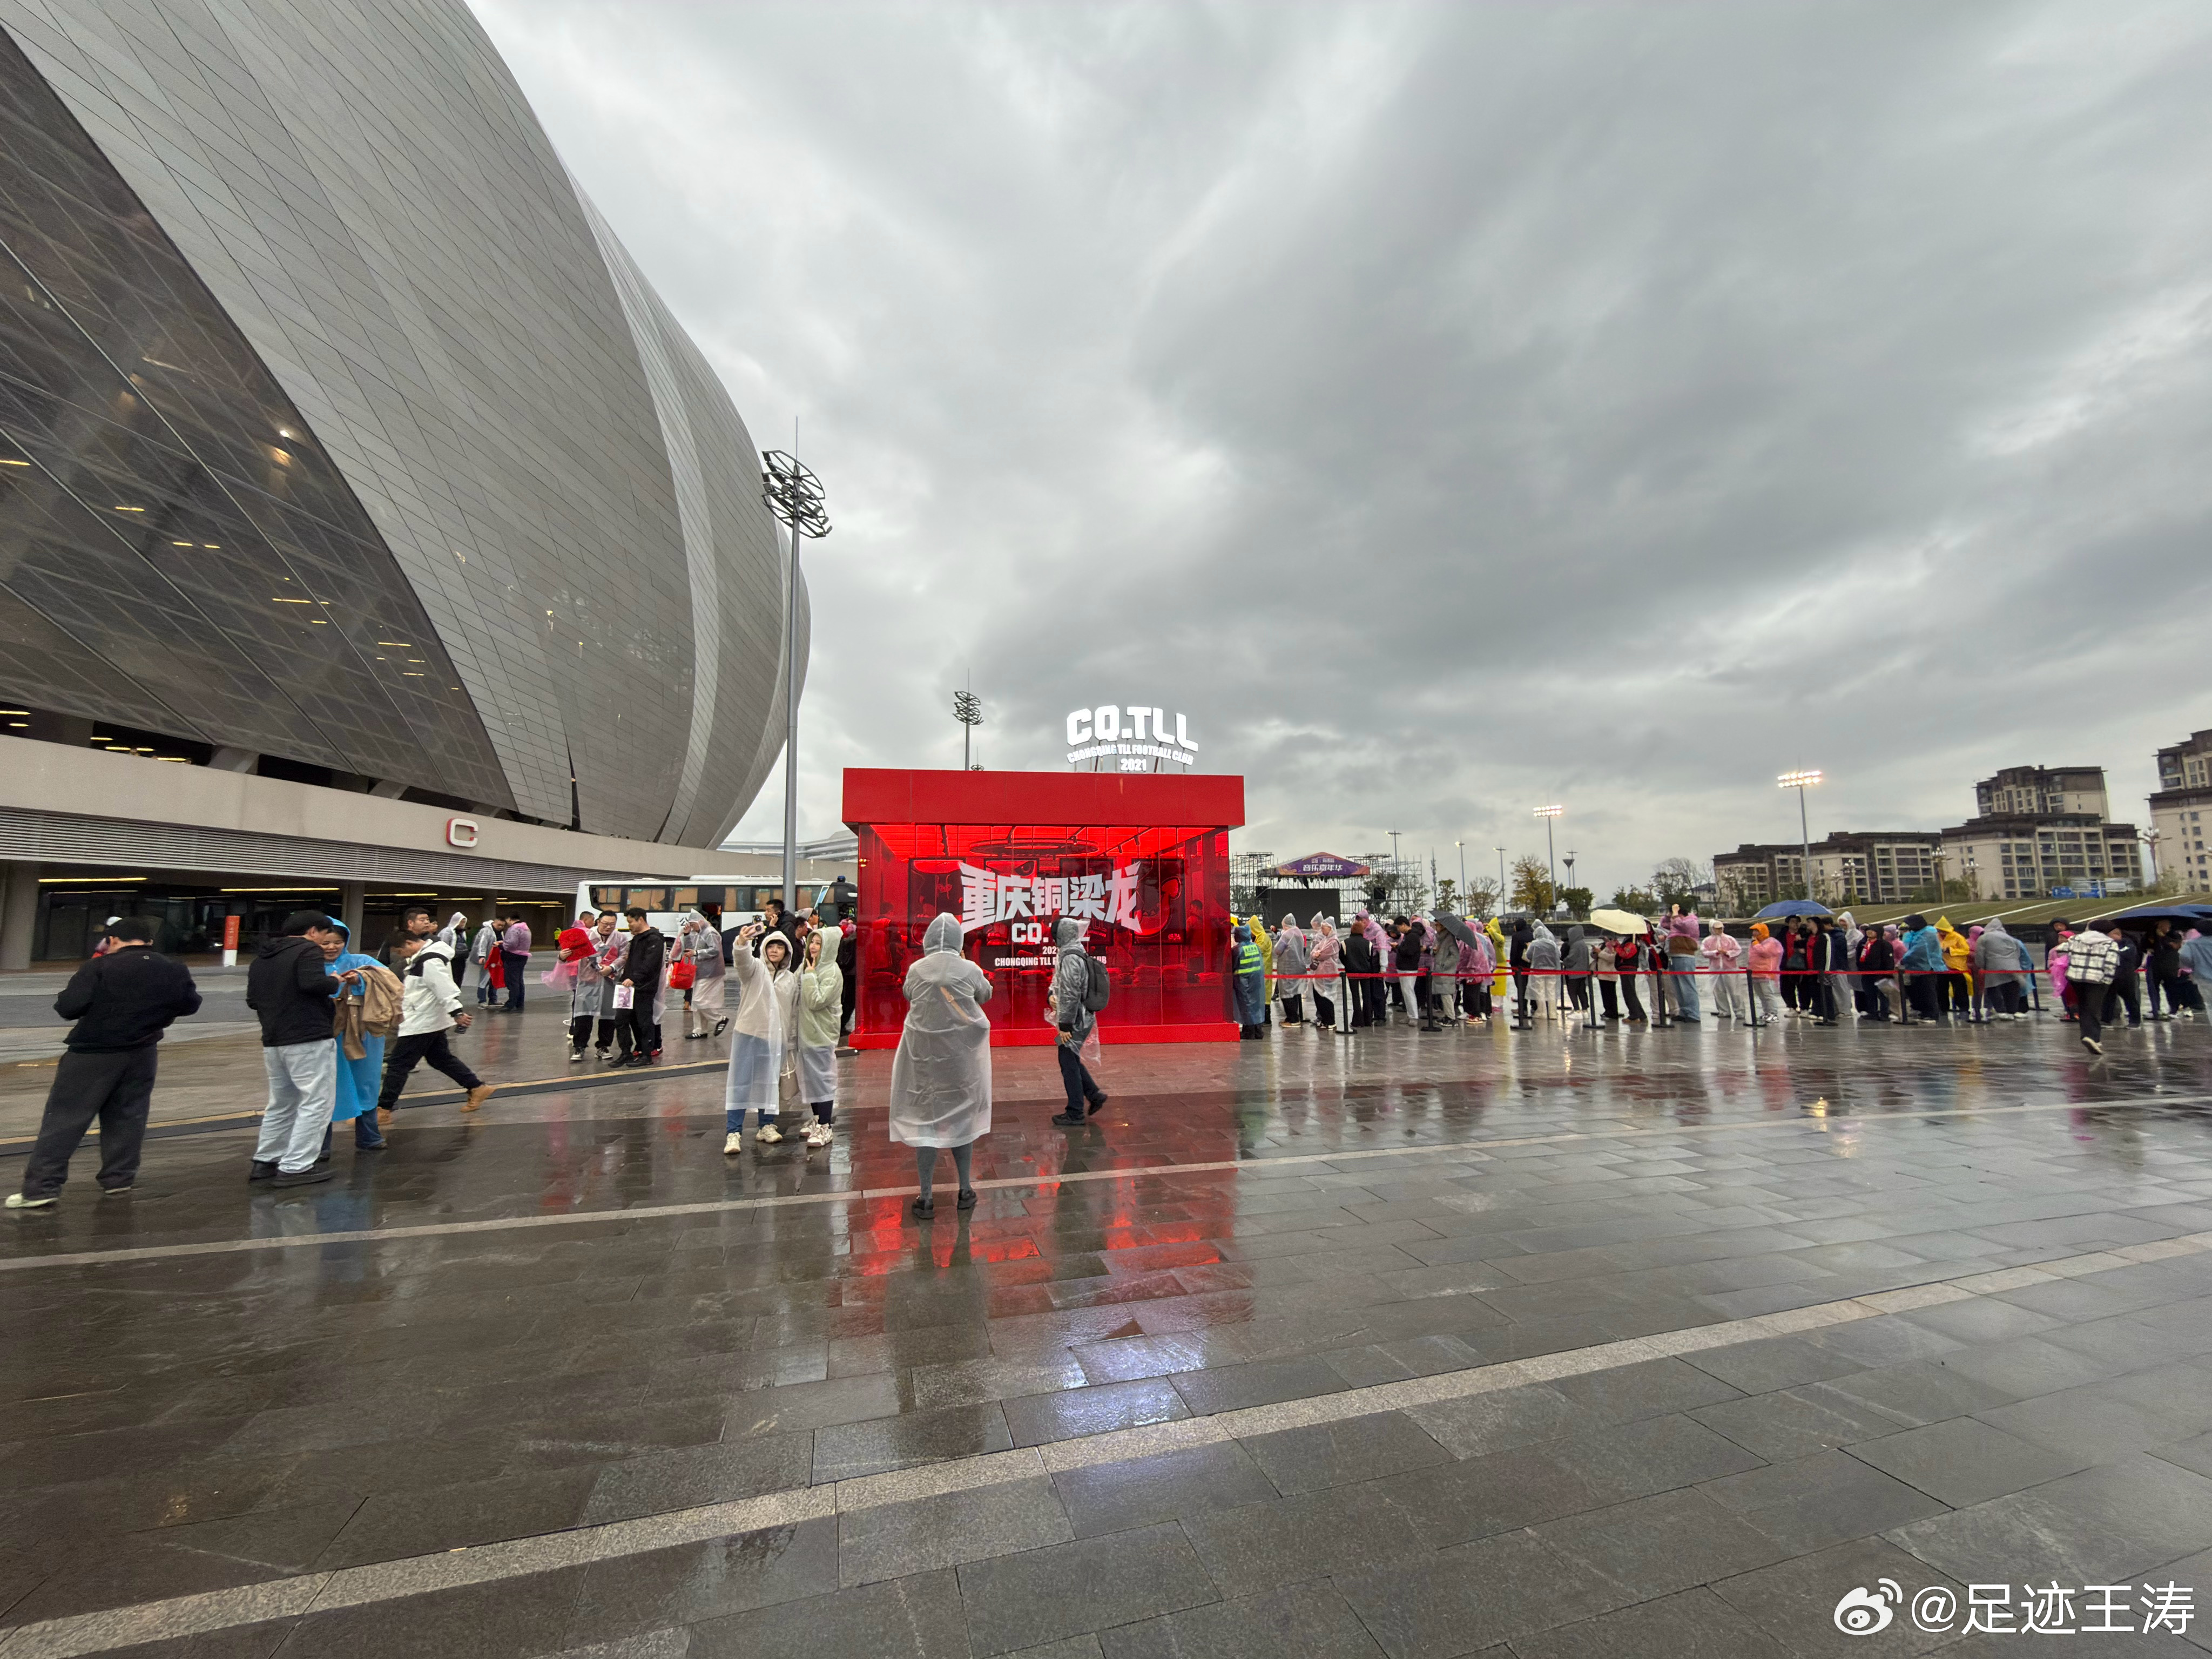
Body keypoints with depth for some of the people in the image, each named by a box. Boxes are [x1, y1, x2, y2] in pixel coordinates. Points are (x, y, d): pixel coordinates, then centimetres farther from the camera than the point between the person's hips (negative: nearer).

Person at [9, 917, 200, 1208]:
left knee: (64, 1118, 3)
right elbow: (190, 1004, 9)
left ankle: (41, 1188, 3)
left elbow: (68, 1007, -15)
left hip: (93, 1053, -4)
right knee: (126, 1118, 13)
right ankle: (119, 1180, 18)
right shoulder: (173, 970, 2)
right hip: (141, 1053, 4)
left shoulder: (100, 967, -12)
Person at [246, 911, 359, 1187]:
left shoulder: (261, 957, 18)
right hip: (309, 1039, -9)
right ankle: (296, 1167, -6)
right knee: (316, 1102, -4)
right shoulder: (307, 950, -9)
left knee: (281, 1103, 20)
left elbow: (252, 1000, 21)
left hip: (273, 1041, 9)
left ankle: (265, 1161, 25)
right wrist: (335, 982, -7)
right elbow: (314, 983, -26)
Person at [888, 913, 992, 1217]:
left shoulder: (916, 970, -8)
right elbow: (986, 995, 8)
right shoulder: (970, 970, -11)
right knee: (962, 1117, 14)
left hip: (923, 1053, 0)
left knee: (924, 1118, 9)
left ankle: (927, 1198, 14)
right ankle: (965, 1190, 23)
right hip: (962, 1054, 0)